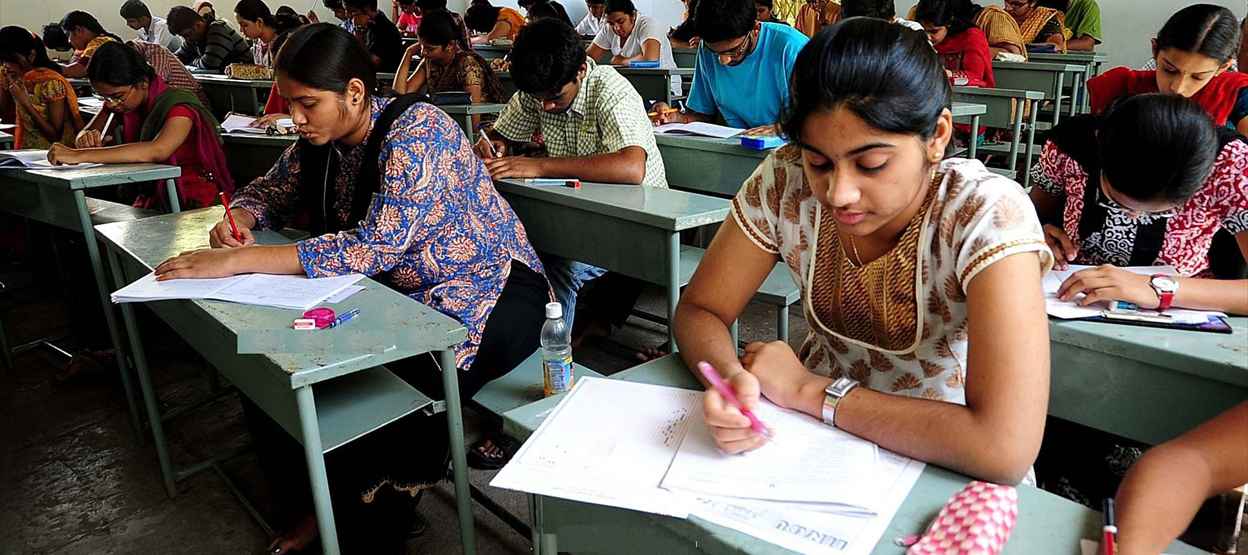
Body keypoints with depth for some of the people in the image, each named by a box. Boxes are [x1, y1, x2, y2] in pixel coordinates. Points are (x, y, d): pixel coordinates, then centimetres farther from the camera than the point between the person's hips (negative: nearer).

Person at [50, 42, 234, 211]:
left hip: (194, 208, -6)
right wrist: (85, 139, -15)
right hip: (151, 201, 6)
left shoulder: (179, 107, -17)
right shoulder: (118, 100, 7)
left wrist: (80, 155, -36)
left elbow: (157, 151, -35)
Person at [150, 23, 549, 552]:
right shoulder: (320, 139, 2)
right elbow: (269, 191, 18)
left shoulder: (416, 131, -22)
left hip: (487, 293, -7)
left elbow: (376, 245, -32)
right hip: (401, 292, 8)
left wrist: (237, 261, -33)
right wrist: (238, 221, -8)